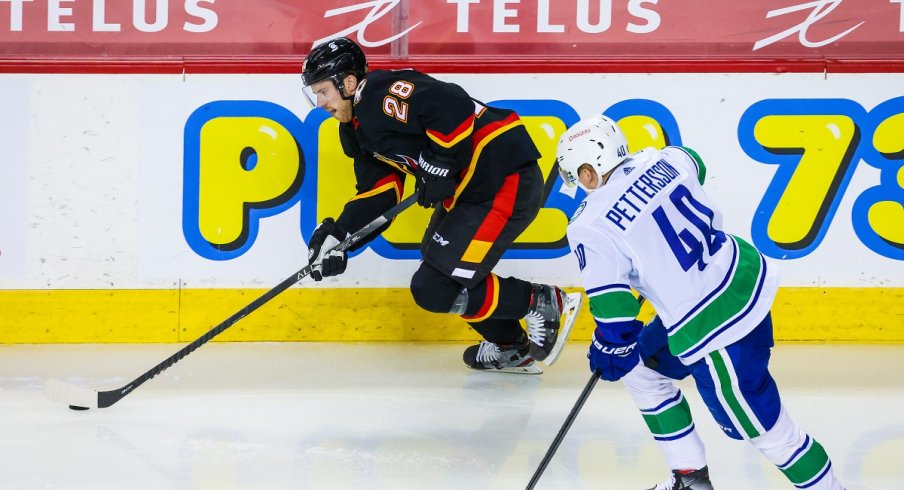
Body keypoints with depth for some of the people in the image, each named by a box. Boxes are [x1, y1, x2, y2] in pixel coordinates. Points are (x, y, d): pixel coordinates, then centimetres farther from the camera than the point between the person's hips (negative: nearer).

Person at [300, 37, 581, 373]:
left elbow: (452, 106, -28)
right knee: (439, 267, 25)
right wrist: (338, 233, 3)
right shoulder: (357, 129, 17)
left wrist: (439, 166, -22)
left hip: (505, 182, -11)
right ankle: (511, 349, 33)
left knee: (434, 289, -11)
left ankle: (543, 303, 2)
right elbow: (378, 189, 15)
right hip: (467, 187, 11)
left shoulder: (381, 94, -16)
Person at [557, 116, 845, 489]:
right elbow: (695, 167, 26)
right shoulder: (658, 161, 1)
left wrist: (610, 350, 3)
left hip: (714, 326, -9)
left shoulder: (590, 229, -18)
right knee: (640, 367, 23)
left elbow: (613, 309, -19)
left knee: (761, 427, 2)